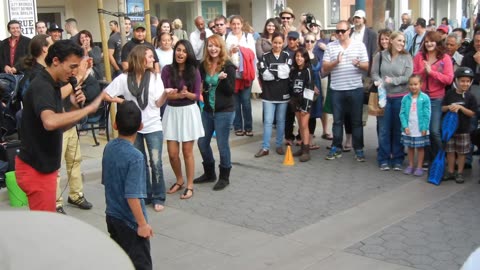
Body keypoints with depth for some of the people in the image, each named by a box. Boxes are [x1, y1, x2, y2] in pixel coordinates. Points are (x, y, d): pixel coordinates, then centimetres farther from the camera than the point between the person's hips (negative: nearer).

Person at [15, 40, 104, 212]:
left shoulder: (51, 86, 9)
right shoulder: (41, 86, -21)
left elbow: (60, 123, 12)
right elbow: (50, 122, -41)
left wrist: (76, 107, -7)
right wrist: (89, 108, -35)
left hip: (43, 165, 10)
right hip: (36, 169, -10)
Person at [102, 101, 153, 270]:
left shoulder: (109, 147, -2)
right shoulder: (135, 156, -24)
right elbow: (132, 196, -25)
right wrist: (142, 223, -17)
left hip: (112, 215, 8)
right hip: (130, 221, -7)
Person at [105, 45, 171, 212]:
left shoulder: (155, 77, -1)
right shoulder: (124, 78, -3)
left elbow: (158, 103, -6)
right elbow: (105, 95, 2)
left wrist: (165, 94, -24)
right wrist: (121, 101, -9)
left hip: (153, 127, -1)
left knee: (156, 163, -4)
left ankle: (158, 198, 8)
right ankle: (144, 195, 24)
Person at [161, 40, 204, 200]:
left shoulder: (194, 71, -4)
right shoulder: (167, 70, -3)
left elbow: (197, 96, -4)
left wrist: (187, 94, -24)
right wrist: (178, 95, -22)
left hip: (189, 112, -1)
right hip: (171, 112, 2)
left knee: (187, 152, 4)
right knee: (172, 153, 4)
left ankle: (190, 186, 17)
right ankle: (179, 180, 29)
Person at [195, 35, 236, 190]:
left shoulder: (228, 66, -12)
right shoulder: (204, 65, 3)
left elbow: (231, 91, -14)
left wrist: (223, 79, -30)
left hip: (224, 112, -6)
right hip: (207, 110, 6)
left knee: (222, 144, 2)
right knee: (202, 142, 12)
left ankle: (224, 177, 18)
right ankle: (209, 173, 30)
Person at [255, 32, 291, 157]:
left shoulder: (287, 56, 5)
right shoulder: (265, 57, 2)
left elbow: (287, 72, -9)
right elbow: (263, 74, -10)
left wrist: (271, 73, -13)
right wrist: (280, 72, -12)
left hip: (283, 94, 1)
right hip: (268, 94, -1)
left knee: (281, 121, 9)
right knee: (268, 121, -2)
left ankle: (279, 145, 19)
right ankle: (265, 147, 3)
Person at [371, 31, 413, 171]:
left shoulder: (407, 57, 0)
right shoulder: (380, 55, 3)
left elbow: (408, 77, -7)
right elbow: (374, 73, 2)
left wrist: (393, 80, -16)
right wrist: (379, 82, -17)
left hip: (401, 97, 0)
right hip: (384, 96, 0)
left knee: (398, 129, 6)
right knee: (383, 129, 3)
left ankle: (397, 159, 17)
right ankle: (383, 159, 13)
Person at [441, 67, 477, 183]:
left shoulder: (470, 97, -5)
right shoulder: (450, 94, -1)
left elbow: (472, 113, -7)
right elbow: (442, 108, 6)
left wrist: (460, 107, -20)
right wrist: (449, 107, -16)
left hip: (463, 129, -2)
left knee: (461, 152, 6)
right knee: (450, 151, 10)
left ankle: (460, 173, 17)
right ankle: (450, 172, 22)